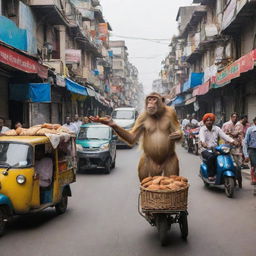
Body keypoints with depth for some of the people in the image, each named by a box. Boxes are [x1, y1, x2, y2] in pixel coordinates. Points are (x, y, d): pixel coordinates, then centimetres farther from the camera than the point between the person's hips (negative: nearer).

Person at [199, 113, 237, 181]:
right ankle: (210, 175, -26)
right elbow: (201, 136, -22)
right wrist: (203, 142, -45)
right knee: (211, 157, -35)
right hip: (205, 150, -3)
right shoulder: (202, 129, 1)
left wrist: (232, 141, -24)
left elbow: (224, 135, -5)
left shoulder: (217, 129, 9)